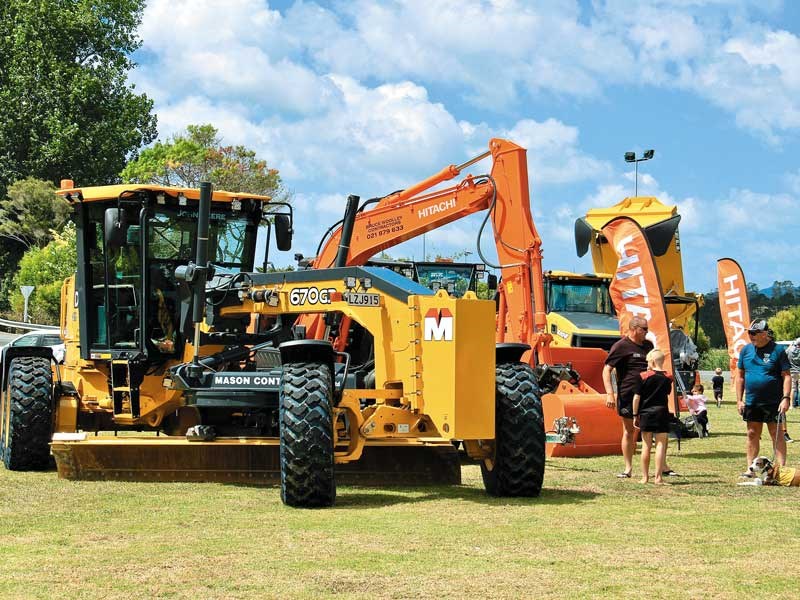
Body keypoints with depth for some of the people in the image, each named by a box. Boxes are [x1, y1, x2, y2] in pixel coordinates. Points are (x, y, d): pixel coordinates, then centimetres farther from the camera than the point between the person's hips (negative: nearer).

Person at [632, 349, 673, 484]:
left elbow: (637, 397, -5)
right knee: (661, 445, 1)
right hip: (662, 412, 1)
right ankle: (658, 476, -3)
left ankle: (645, 476, 10)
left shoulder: (643, 376, -6)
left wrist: (635, 415, 2)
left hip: (646, 413, -1)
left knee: (646, 446, 6)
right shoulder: (667, 378, 2)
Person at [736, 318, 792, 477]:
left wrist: (786, 398, -16)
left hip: (773, 402, -4)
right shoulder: (746, 350, 7)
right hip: (751, 402, 5)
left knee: (777, 434, -2)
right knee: (752, 434, 9)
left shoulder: (777, 350, -6)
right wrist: (739, 400, 7)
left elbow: (786, 376, -7)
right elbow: (741, 376, 12)